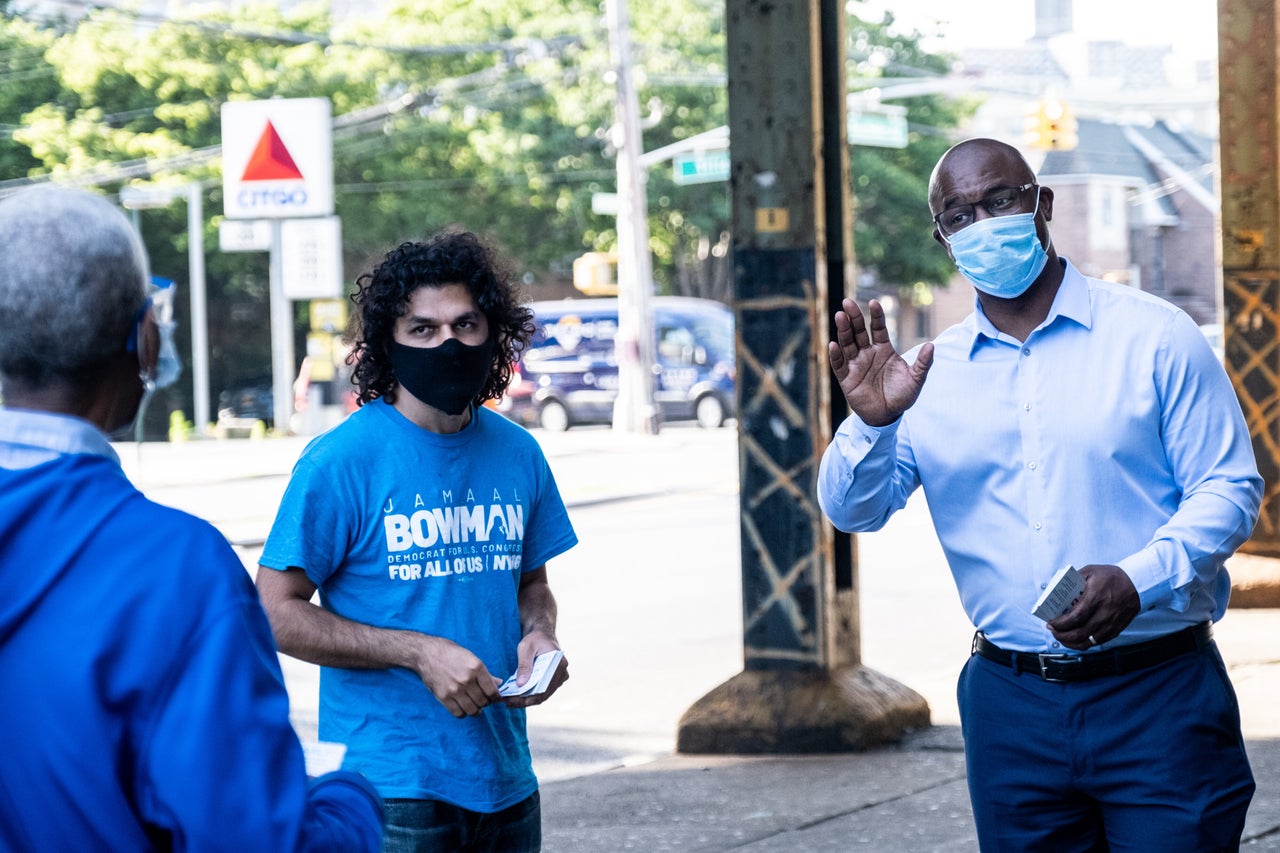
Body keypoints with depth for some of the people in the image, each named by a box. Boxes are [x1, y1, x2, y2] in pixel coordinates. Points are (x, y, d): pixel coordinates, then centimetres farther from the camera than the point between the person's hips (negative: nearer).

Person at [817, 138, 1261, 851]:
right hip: (1011, 705, 3)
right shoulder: (929, 375, 8)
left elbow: (1228, 489, -4)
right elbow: (854, 510, 6)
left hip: (1160, 695, -3)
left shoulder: (1154, 337, -1)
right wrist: (872, 422, -15)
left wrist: (1138, 580, -20)